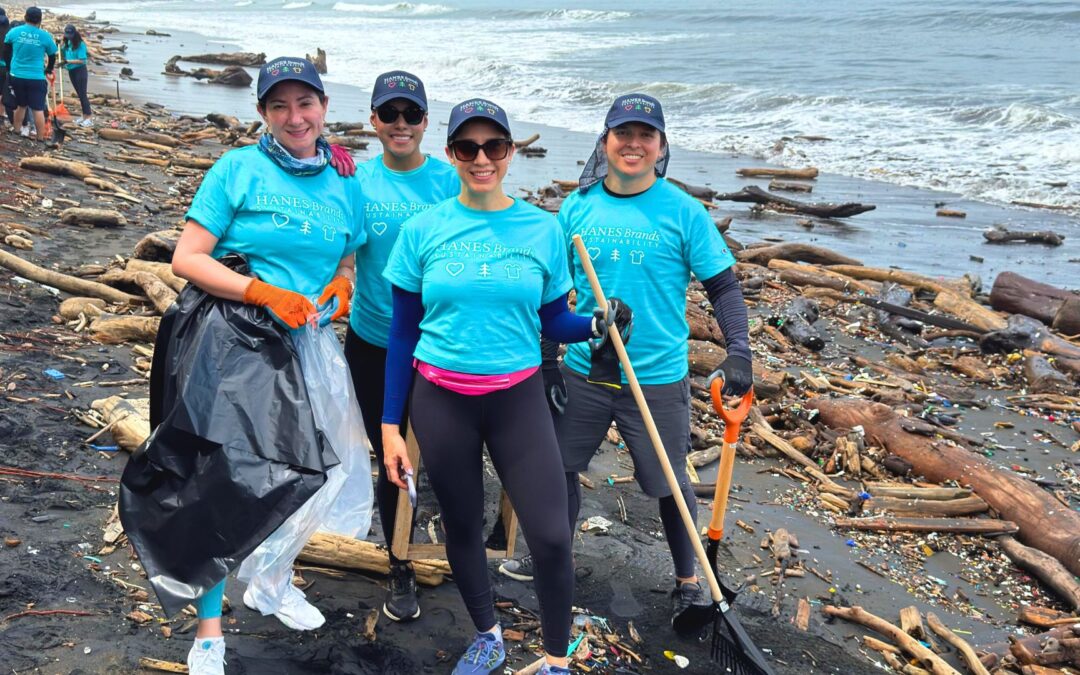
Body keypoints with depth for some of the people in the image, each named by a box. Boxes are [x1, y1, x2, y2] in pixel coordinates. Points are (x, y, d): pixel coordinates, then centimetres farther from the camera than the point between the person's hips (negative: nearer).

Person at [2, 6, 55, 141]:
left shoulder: (13, 32, 2)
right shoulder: (45, 36, -4)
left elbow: (6, 53, 14)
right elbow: (52, 57, 9)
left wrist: (9, 67, 31)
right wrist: (48, 70, 28)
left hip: (16, 76, 4)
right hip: (36, 78, -3)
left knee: (21, 105, 21)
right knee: (38, 109, 0)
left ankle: (17, 131, 33)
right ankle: (41, 139, 1)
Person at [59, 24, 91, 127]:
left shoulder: (80, 45, -16)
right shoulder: (67, 43, 3)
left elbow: (82, 60, -20)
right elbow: (63, 58, 10)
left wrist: (68, 61, -24)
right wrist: (61, 48, -5)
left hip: (80, 71, -7)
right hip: (71, 71, 7)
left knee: (82, 94, -9)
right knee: (80, 94, 12)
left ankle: (89, 119, -9)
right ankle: (84, 117, 19)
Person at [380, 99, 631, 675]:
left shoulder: (542, 229, -2)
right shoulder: (422, 231, -3)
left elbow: (554, 324, 7)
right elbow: (403, 334, 2)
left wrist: (596, 325, -13)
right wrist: (390, 424, 0)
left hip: (517, 397, 0)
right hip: (440, 401, 1)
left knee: (551, 537, -6)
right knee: (462, 526, 14)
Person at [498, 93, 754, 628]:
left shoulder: (682, 211, -8)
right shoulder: (577, 208, -1)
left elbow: (723, 286, -5)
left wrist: (739, 351, -18)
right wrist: (547, 361, 4)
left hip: (658, 378, -3)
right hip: (583, 372, 3)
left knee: (669, 483, 9)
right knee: (558, 466, 16)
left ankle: (688, 579, 32)